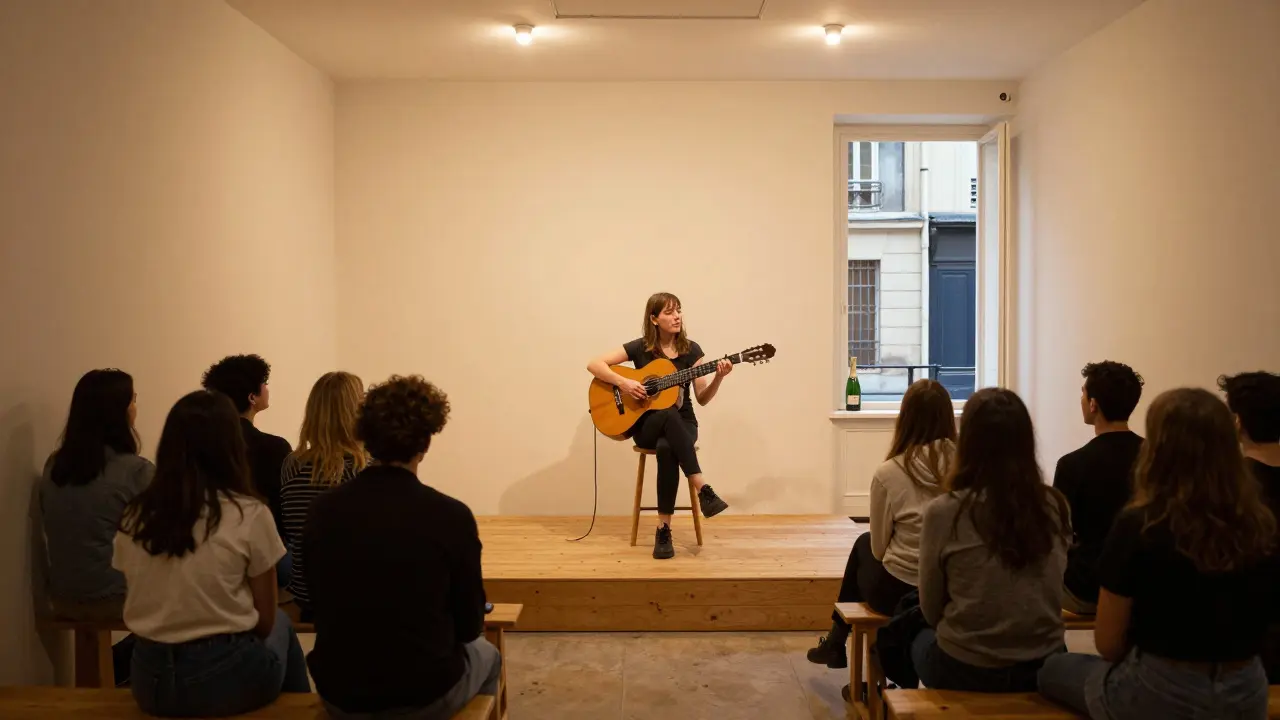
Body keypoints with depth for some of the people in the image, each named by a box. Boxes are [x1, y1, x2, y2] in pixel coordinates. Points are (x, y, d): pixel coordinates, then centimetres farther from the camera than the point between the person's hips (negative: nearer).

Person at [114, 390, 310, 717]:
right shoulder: (250, 515, -12)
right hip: (226, 677, -4)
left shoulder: (133, 517, 0)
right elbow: (265, 621, -3)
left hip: (151, 679, 4)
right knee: (281, 625, 27)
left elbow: (141, 608, 11)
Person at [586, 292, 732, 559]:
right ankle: (704, 491, -41)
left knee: (666, 448, -38)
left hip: (682, 424, 1)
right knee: (669, 415, -40)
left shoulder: (691, 350, 2)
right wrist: (623, 382, -18)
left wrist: (718, 378, -17)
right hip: (646, 424, -1)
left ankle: (664, 529, -31)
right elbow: (594, 365, -4)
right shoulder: (640, 347, -2)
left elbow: (702, 398, 1)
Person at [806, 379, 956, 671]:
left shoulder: (888, 473, -16)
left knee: (865, 544, 29)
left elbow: (880, 548, -5)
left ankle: (837, 641, 43)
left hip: (898, 591, -3)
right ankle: (837, 641, 41)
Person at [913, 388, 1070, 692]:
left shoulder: (943, 512, -17)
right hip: (1043, 668, 3)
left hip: (965, 671, -3)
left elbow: (931, 611, -5)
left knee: (920, 640, 29)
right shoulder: (1056, 506, -8)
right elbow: (1050, 595, 6)